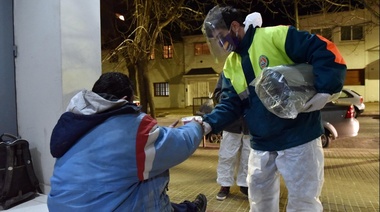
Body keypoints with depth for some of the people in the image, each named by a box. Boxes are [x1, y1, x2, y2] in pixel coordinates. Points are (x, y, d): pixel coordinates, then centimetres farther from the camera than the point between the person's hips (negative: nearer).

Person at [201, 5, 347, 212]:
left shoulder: (275, 36, -13)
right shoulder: (230, 66, 7)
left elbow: (325, 51, -14)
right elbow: (230, 104, 3)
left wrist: (325, 90, -23)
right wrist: (208, 123, -13)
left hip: (298, 137, -6)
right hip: (261, 144, 7)